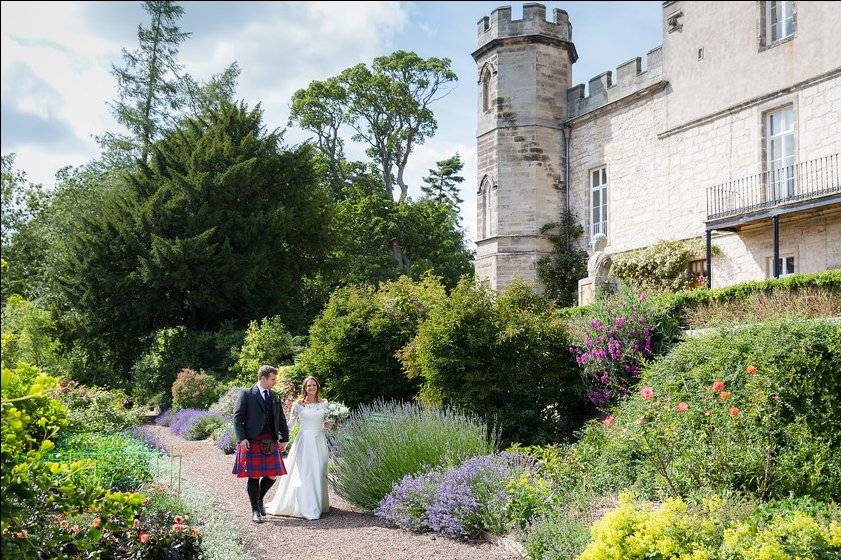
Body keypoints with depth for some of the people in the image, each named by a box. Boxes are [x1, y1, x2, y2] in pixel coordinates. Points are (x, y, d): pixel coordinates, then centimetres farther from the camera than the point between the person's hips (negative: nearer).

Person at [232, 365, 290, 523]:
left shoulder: (274, 397, 15)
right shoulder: (247, 394, -2)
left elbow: (281, 419, 19)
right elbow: (237, 417, -5)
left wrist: (284, 439, 11)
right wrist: (241, 438, -14)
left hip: (270, 443, 5)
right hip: (252, 442, -5)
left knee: (272, 475, 2)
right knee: (253, 477, -1)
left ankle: (259, 499, 29)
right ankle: (255, 511, 12)